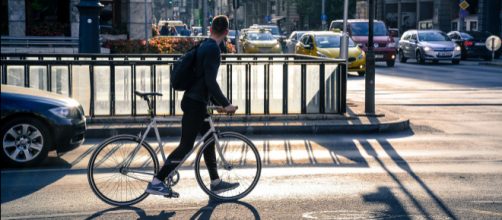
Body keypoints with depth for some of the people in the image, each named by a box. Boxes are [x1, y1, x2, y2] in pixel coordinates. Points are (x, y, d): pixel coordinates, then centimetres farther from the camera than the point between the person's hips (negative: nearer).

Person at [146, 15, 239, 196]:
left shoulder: (204, 46, 15)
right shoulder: (213, 49, -16)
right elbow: (210, 82, -23)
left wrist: (218, 103, 24)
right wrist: (226, 104, -16)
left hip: (196, 102, 10)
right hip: (195, 103, -10)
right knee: (186, 146, -8)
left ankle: (215, 183, 23)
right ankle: (156, 182, -5)